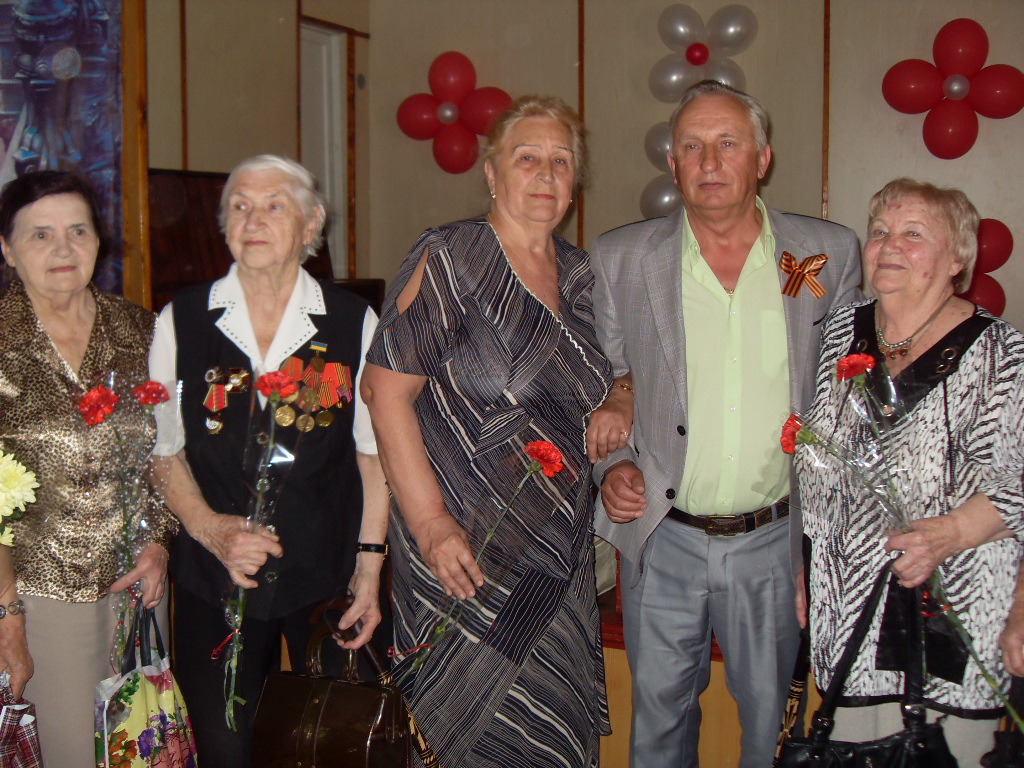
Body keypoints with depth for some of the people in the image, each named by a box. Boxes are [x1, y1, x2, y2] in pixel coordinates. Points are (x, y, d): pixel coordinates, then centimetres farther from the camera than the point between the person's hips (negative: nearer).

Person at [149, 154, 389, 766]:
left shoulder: (356, 323, -2)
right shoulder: (180, 322, 1)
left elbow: (374, 453, 0)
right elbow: (164, 451, 6)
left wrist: (370, 569, -4)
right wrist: (210, 529, -10)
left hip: (329, 576, 0)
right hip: (214, 579, 1)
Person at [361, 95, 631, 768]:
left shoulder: (581, 274, 9)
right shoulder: (449, 260, -10)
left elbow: (601, 376, 25)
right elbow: (386, 390, -15)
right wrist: (430, 522, -21)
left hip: (560, 555, 6)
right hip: (465, 549, -5)